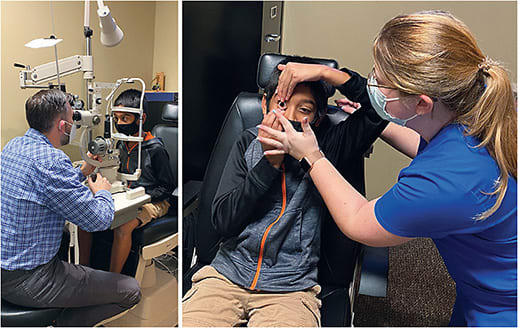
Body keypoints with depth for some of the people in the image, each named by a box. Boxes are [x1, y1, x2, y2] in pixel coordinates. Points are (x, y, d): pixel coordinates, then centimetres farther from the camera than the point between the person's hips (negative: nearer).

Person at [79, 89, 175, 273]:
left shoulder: (155, 149, -17)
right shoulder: (122, 145, 6)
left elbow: (167, 187, -12)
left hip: (153, 202, -7)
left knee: (122, 227, -32)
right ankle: (83, 268, 5)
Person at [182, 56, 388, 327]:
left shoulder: (327, 145, 0)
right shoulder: (249, 142, 4)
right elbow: (222, 221, -4)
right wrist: (270, 162, -12)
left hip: (291, 288, -1)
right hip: (228, 274, 2)